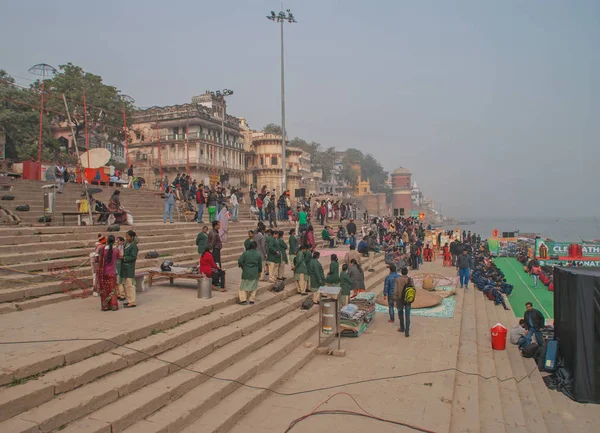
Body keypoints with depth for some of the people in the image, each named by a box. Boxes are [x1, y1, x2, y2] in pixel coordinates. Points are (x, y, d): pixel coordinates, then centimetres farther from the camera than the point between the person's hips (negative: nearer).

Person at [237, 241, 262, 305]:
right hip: (255, 273, 2)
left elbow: (239, 262, -10)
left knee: (244, 286, 8)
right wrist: (259, 271, 21)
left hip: (246, 272, -2)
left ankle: (243, 299, 1)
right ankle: (251, 300, 13)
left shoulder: (245, 253, -10)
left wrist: (242, 266, 10)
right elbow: (260, 264, 6)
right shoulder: (258, 254, -3)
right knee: (253, 287, 14)